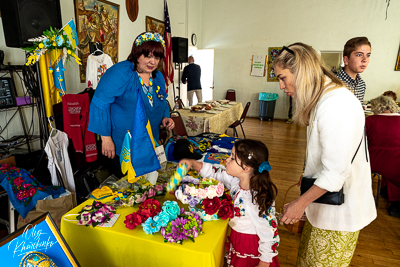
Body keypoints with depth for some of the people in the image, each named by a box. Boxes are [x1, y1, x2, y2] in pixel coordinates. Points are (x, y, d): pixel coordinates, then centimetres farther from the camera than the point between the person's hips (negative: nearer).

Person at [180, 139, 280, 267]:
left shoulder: (259, 199, -34)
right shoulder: (235, 180, -14)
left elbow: (269, 234, -25)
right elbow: (215, 174, 2)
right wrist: (193, 163, -8)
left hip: (252, 249, -6)